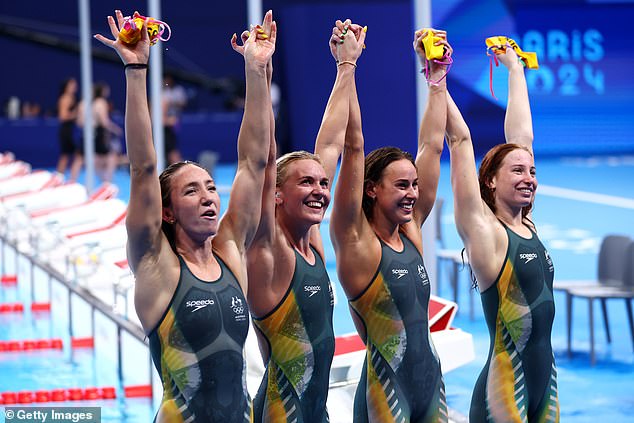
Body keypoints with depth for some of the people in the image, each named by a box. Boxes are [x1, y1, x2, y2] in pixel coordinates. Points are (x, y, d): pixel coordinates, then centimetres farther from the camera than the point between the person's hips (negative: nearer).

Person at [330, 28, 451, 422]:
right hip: (384, 388, -6)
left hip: (431, 382, 6)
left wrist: (437, 77, 13)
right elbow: (353, 148, -15)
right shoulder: (355, 240, -7)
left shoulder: (412, 232, 8)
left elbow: (432, 145, 12)